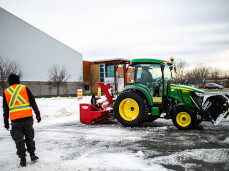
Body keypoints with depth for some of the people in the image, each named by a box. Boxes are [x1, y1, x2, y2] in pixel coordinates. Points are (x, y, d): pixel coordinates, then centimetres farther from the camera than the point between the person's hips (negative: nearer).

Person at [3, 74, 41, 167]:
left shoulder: (6, 92, 8)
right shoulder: (24, 88, 3)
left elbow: (5, 109, 11)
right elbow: (33, 102, 0)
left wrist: (6, 122, 16)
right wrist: (37, 114, 5)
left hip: (15, 120, 1)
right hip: (27, 117, 0)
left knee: (19, 140, 8)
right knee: (29, 137, 16)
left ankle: (23, 159, 8)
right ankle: (32, 155, 17)